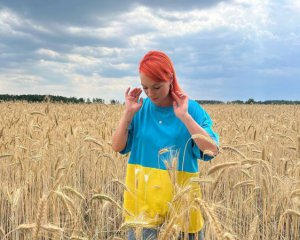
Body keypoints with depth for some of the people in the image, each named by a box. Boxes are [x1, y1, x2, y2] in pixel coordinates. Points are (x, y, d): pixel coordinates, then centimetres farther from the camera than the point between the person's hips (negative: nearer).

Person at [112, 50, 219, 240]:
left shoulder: (191, 109, -6)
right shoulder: (140, 108, 0)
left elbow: (212, 150, -16)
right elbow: (117, 147, -3)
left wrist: (185, 117, -21)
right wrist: (128, 112, -12)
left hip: (180, 199, -1)